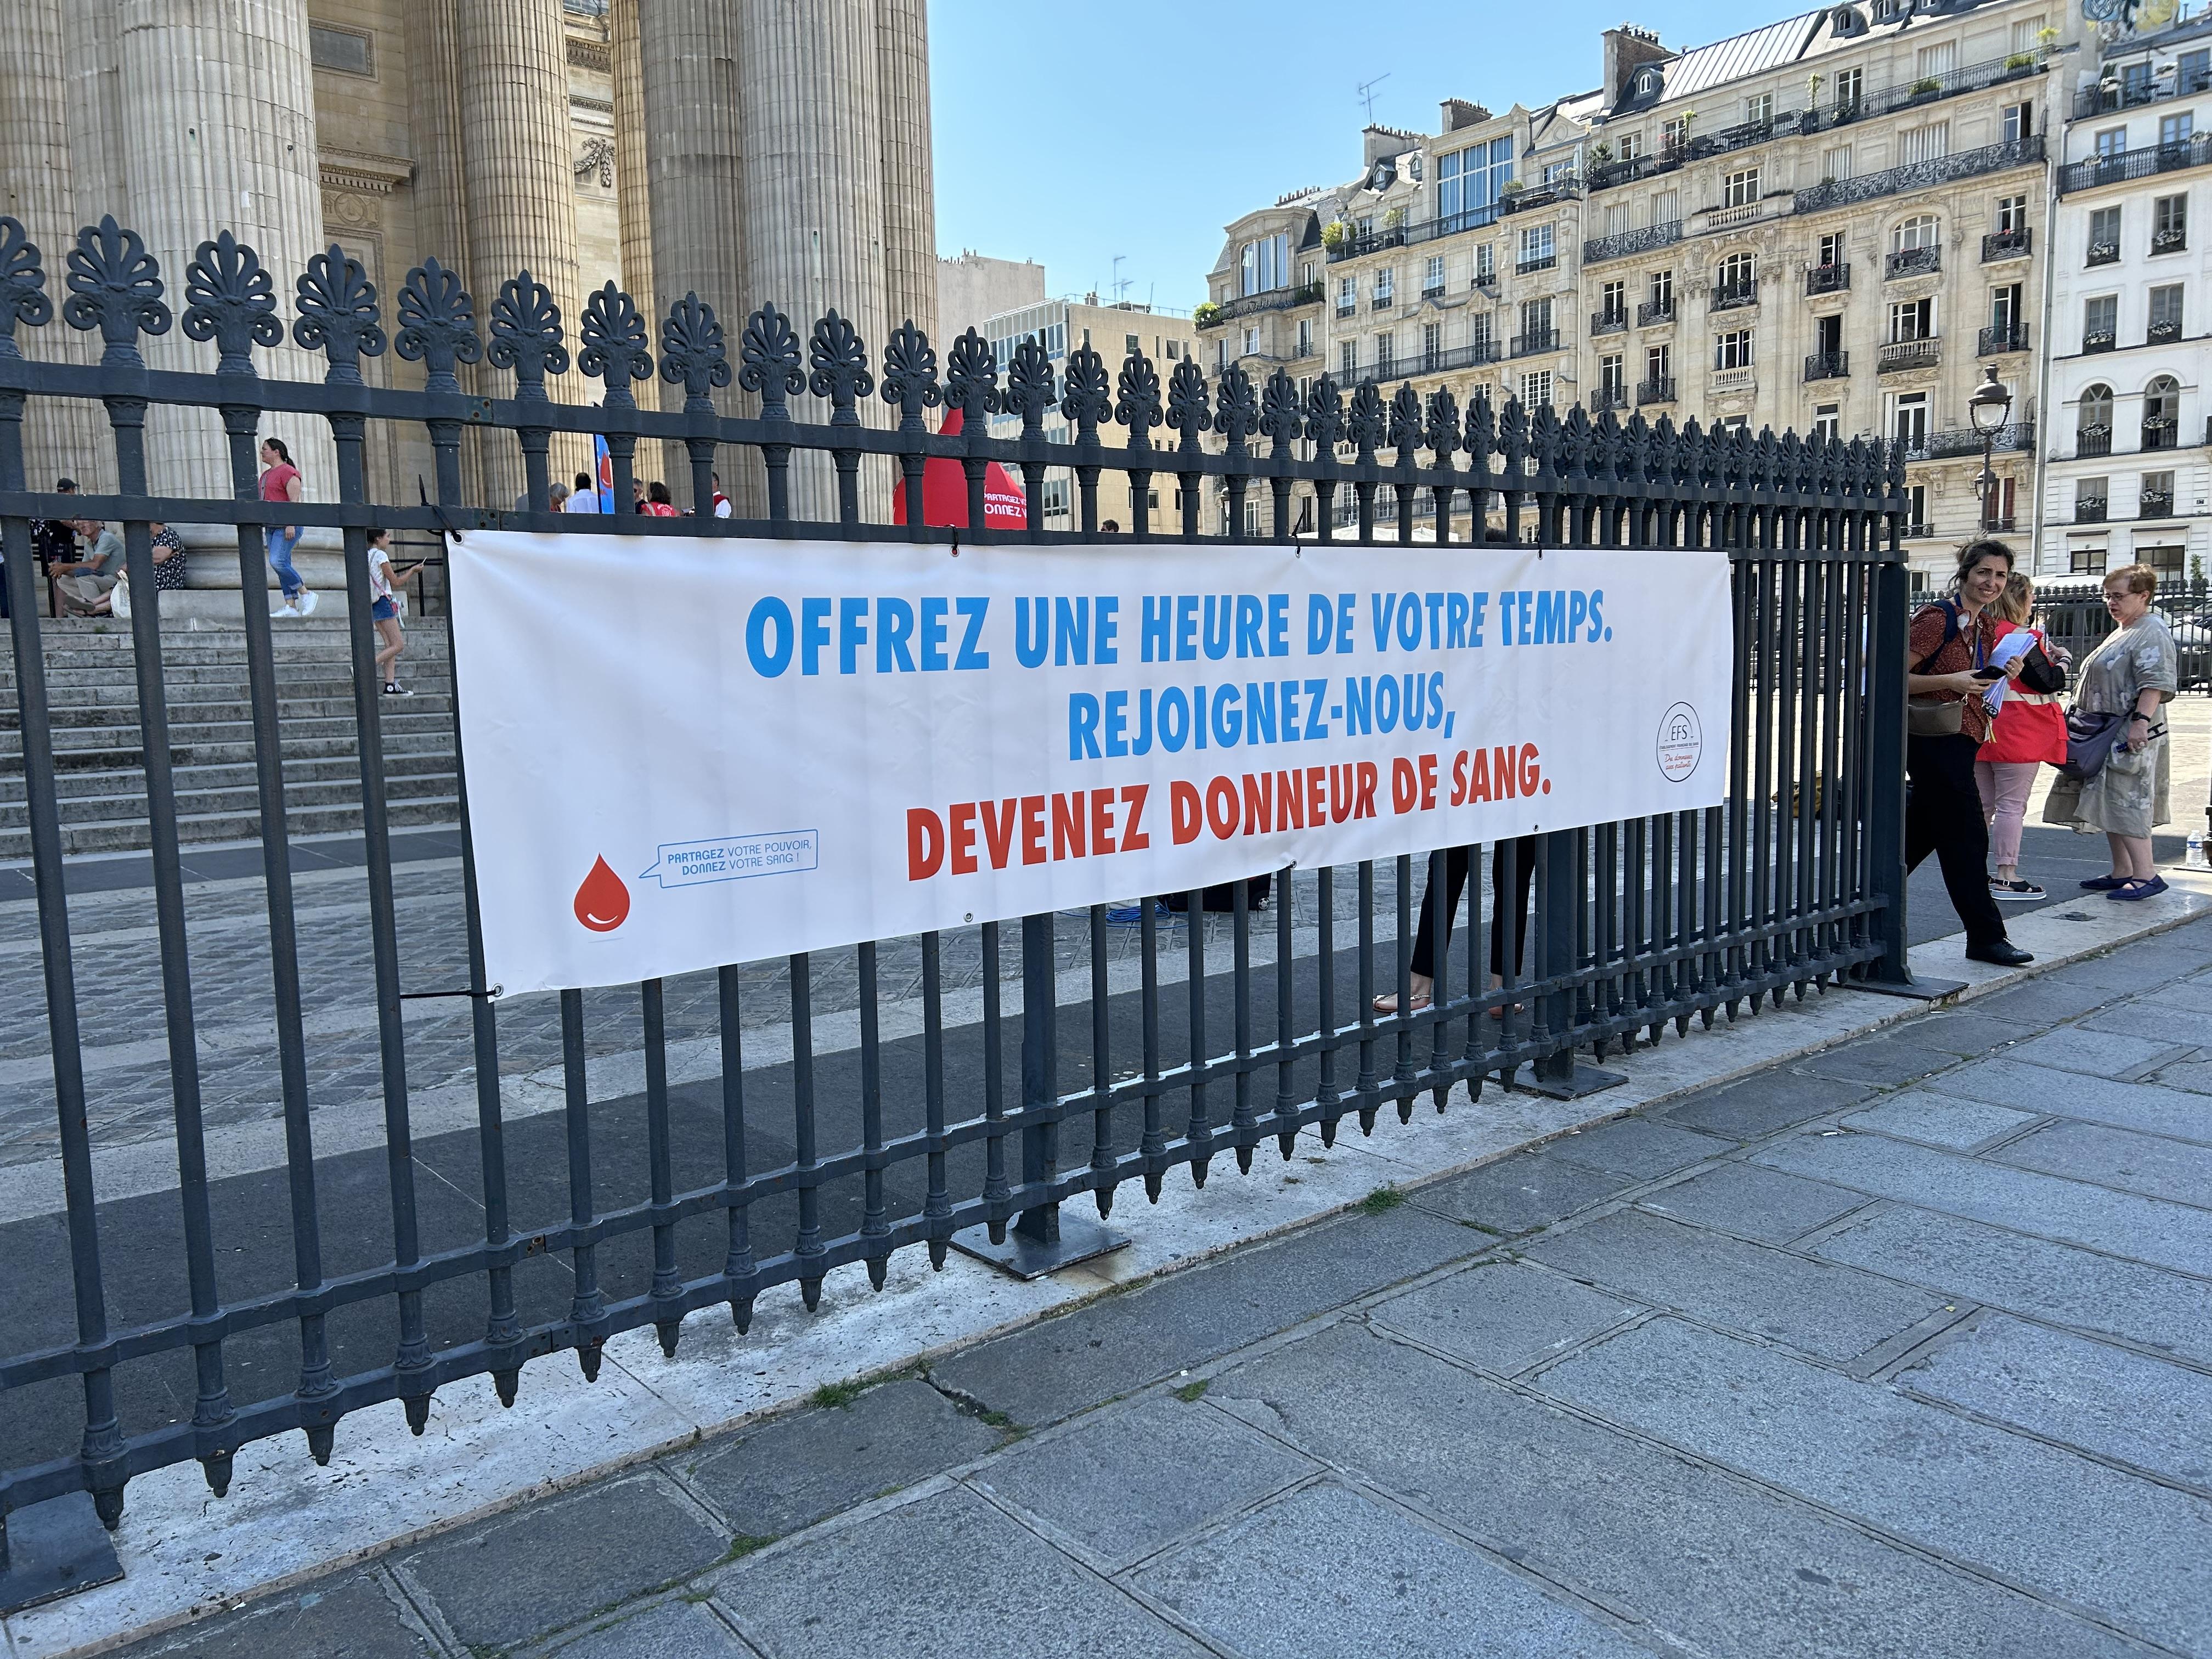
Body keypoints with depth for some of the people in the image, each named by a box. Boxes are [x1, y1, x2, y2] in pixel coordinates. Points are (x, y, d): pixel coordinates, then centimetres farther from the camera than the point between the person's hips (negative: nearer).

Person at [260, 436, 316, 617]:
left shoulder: (288, 472, -7)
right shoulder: (266, 475, 21)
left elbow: (295, 500, -15)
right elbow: (264, 503, 23)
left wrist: (291, 525, -23)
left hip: (287, 526, -9)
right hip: (272, 527, 9)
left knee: (277, 562, -20)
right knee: (283, 565, 3)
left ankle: (306, 594, -9)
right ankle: (291, 606, 0)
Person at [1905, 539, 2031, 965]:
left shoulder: (1987, 626, 13)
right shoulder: (1937, 618, -13)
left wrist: (2002, 675, 3)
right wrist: (1951, 681, -23)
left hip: (1961, 742, 9)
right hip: (1934, 741, -9)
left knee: (1920, 835, 14)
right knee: (1967, 838, -4)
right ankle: (1986, 937, 4)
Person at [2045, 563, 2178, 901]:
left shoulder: (2152, 632, -11)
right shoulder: (2122, 632, 21)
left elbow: (2155, 683, -22)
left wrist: (2141, 721, -30)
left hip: (2131, 736, -11)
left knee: (2126, 802, -13)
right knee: (2110, 805, 12)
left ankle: (2146, 875, -11)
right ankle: (2122, 873, 18)